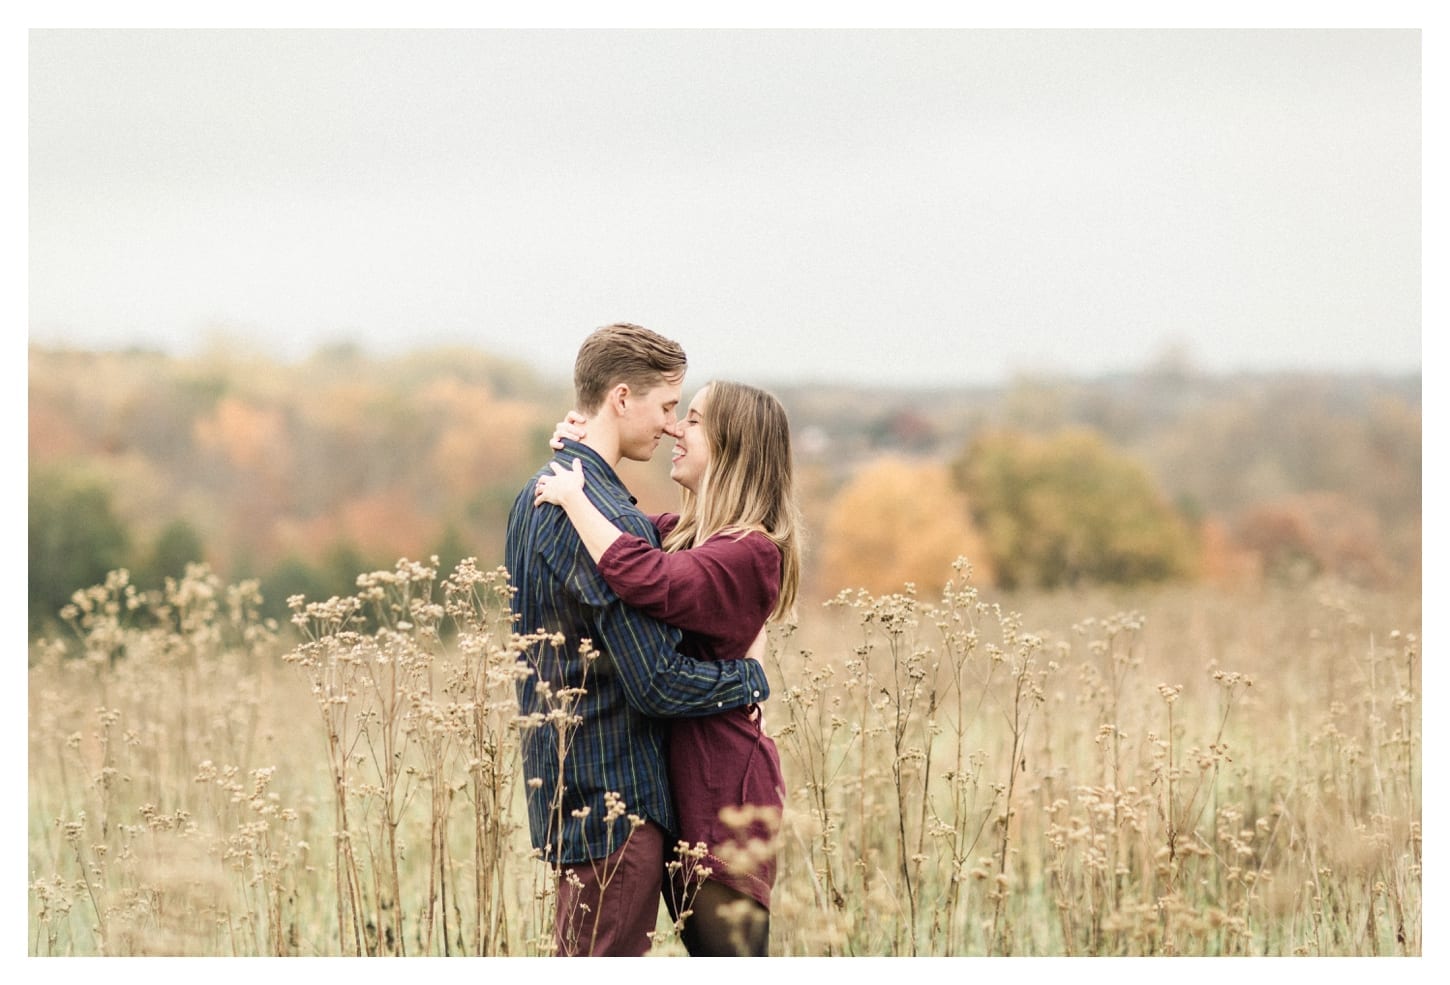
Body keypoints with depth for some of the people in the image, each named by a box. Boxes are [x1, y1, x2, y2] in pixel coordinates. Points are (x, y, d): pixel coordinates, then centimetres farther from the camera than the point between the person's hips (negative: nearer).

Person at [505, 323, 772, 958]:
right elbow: (657, 682, -21)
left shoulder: (536, 496, 11)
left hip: (561, 782, 10)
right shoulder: (609, 519, -20)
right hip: (615, 798, -10)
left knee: (580, 964, 15)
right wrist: (752, 678, -6)